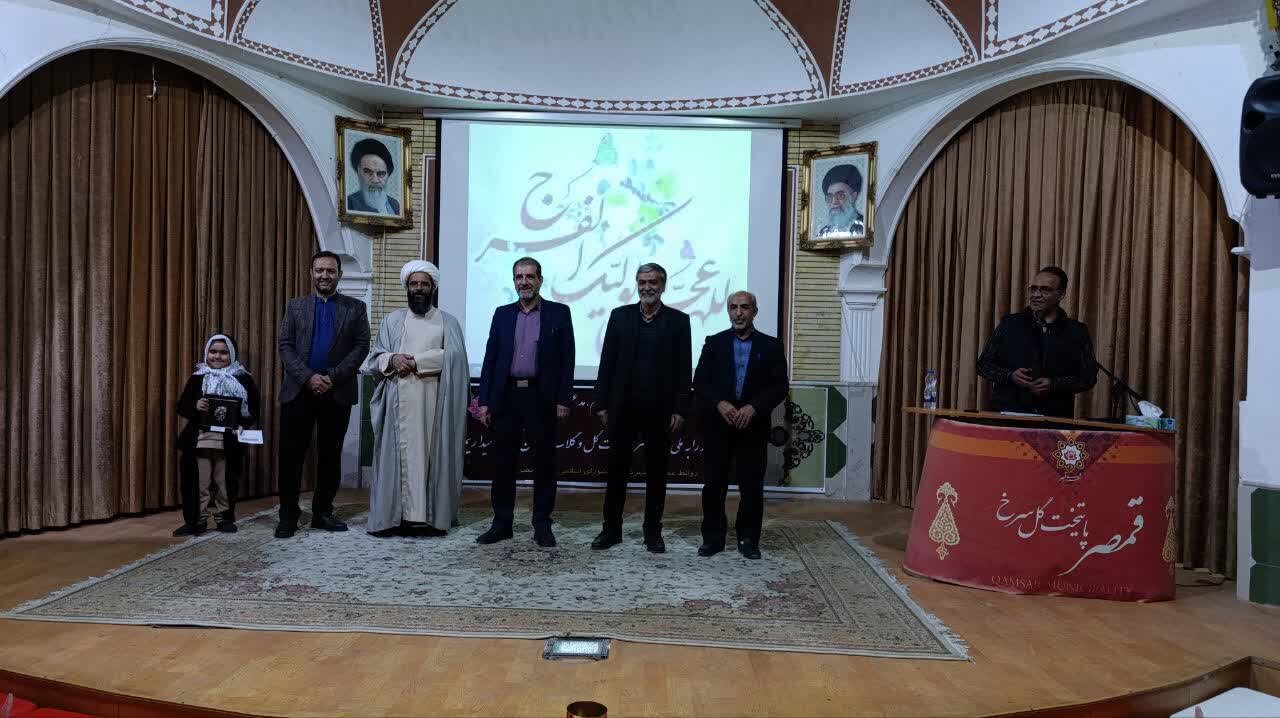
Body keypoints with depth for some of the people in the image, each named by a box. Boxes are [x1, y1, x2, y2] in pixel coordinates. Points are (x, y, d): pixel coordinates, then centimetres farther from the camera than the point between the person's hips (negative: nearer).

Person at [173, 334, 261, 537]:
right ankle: (197, 520, 12)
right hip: (199, 440, 1)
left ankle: (225, 518, 20)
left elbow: (254, 408, 3)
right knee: (199, 482, 1)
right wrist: (195, 407, -15)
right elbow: (182, 407, 7)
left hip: (229, 441, -1)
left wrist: (243, 424, -14)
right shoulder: (197, 378, 9)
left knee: (226, 482, 7)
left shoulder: (243, 379, 5)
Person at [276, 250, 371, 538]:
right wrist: (308, 377, -12)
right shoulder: (295, 306, 10)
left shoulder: (355, 308, 6)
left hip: (337, 392, 0)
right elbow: (285, 347, 3)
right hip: (298, 391, 0)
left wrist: (333, 377, -11)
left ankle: (323, 512, 18)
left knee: (330, 454, 7)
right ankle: (288, 514, 10)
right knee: (291, 453, 0)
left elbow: (361, 347, -1)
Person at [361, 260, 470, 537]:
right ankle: (399, 515, 0)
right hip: (399, 398, 1)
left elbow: (453, 355, -6)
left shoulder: (447, 322, 11)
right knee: (401, 452, -3)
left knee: (432, 454, -2)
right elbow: (375, 358, 10)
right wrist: (391, 359, -12)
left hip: (434, 398, -1)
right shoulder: (392, 320, 16)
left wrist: (414, 362, -12)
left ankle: (432, 515, 2)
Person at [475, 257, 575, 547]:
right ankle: (501, 523, 18)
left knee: (544, 463, 4)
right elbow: (490, 358, 9)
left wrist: (563, 400, -7)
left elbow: (567, 359, -1)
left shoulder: (559, 313, 3)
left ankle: (542, 525, 14)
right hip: (506, 396, 3)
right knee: (503, 462, 7)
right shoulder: (502, 314, 11)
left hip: (541, 398, -3)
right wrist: (484, 401, 3)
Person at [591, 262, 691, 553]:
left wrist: (680, 409, -6)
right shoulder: (620, 315, 5)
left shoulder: (678, 320, 2)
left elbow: (683, 368, -1)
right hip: (622, 406, 1)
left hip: (660, 408, -1)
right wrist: (602, 403, -1)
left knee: (656, 472, 7)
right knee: (617, 469, 8)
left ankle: (653, 530, 19)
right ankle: (612, 528, 19)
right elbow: (607, 362, 4)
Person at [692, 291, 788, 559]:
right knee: (713, 484, 4)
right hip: (717, 425, 1)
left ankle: (748, 539, 17)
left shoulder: (771, 346, 5)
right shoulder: (714, 343, 7)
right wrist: (720, 404, -15)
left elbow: (779, 387, -1)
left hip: (753, 426, 0)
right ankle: (713, 537, 15)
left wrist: (753, 407, -15)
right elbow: (700, 383, 1)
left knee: (752, 485, 4)